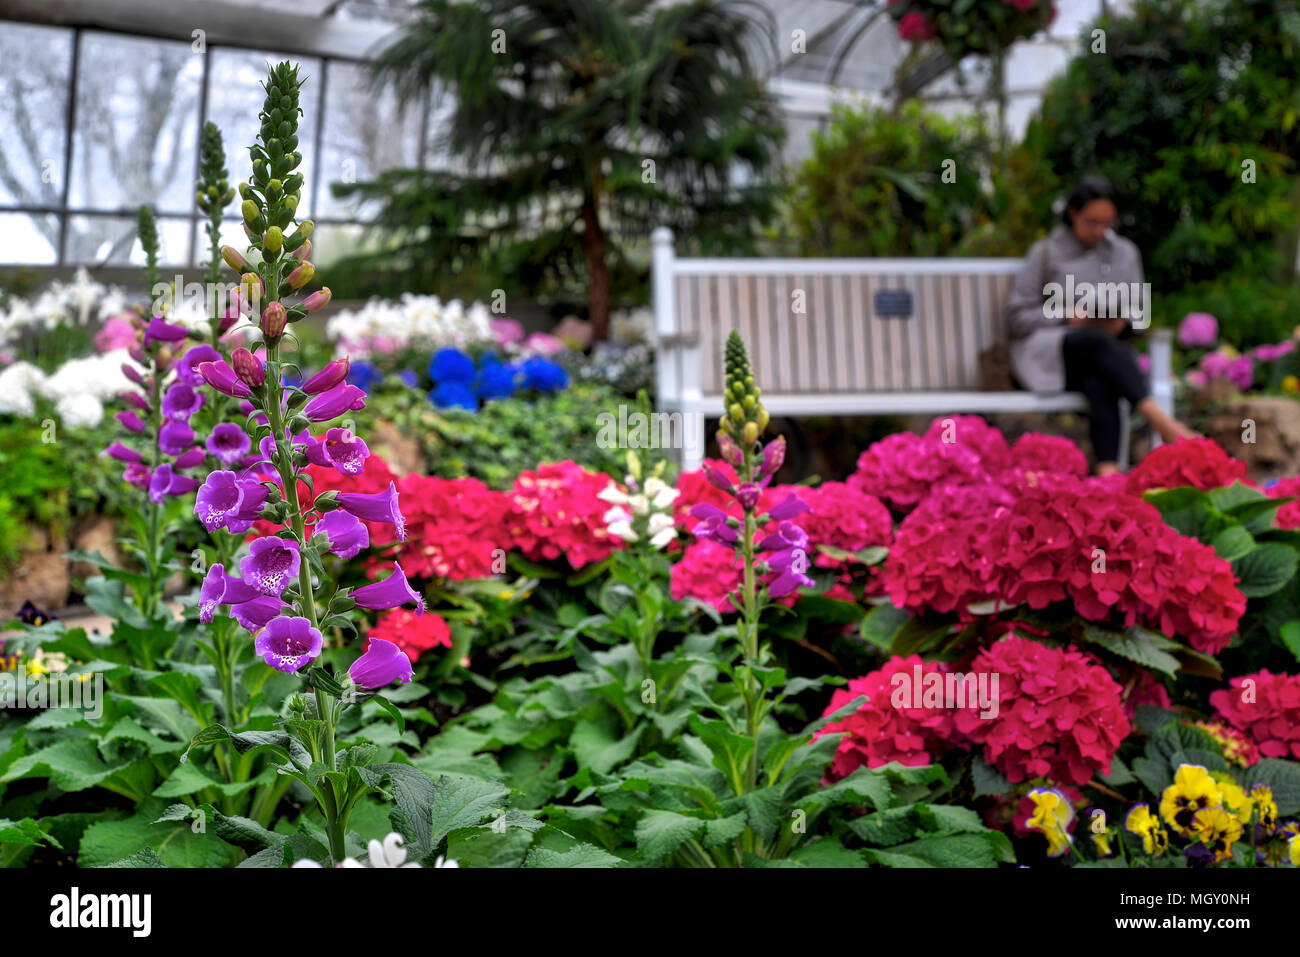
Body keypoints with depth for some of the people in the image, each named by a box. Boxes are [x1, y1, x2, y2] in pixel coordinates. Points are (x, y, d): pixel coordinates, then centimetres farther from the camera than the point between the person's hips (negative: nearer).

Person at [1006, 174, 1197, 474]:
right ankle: (1160, 420, -49)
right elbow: (1016, 318, 4)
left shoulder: (1126, 253, 19)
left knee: (1099, 383, -37)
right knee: (1098, 341, -37)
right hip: (1048, 354, -2)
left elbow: (1138, 308, 22)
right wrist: (1066, 317, -11)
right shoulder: (1046, 253, 8)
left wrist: (1123, 321, -4)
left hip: (1104, 355, 2)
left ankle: (1108, 470, -53)